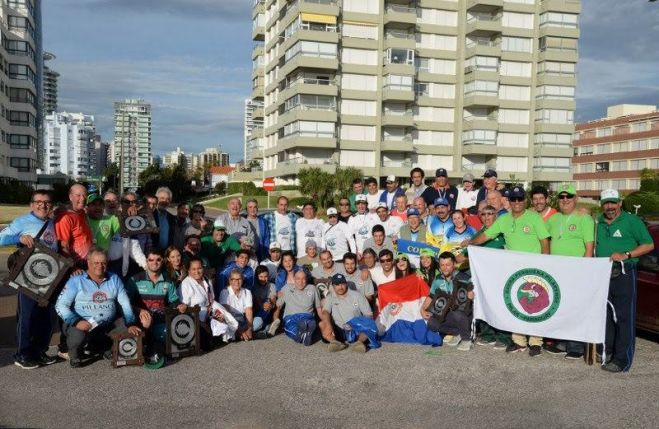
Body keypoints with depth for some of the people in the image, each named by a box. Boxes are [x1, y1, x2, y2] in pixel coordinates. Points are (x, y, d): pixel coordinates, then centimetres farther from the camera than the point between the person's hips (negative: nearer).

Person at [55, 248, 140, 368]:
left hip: (109, 325, 4)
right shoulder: (76, 280, -1)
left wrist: (131, 324, -6)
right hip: (82, 324, -4)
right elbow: (60, 305, -7)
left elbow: (125, 303, 8)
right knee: (77, 337, -34)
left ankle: (104, 348, 11)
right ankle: (75, 355, 4)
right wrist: (76, 321, -22)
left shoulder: (114, 279, 11)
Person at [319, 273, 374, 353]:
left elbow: (369, 315, 4)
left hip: (356, 331, -1)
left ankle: (360, 341, -48)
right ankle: (336, 342, -43)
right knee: (322, 324, -24)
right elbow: (325, 312, -10)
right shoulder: (330, 298, 10)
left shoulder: (357, 295, 7)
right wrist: (328, 325, -31)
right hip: (338, 332, 1)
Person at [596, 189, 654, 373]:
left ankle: (622, 359, -2)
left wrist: (626, 255, -14)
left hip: (623, 275, -5)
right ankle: (607, 352, 25)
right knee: (605, 315, 13)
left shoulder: (631, 220, -3)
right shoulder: (598, 222, 13)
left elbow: (649, 245, -4)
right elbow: (592, 246, 23)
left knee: (624, 318, -4)